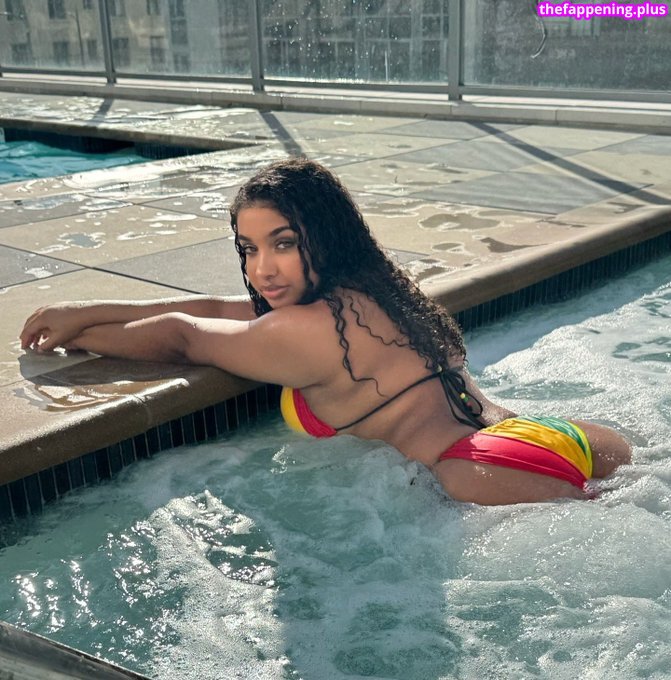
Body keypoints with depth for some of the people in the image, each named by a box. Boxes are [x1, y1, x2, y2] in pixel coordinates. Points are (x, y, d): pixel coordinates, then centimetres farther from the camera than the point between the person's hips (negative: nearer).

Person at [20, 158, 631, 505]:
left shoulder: (317, 328, -13)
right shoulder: (366, 296, 14)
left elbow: (180, 336, 1)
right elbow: (215, 309, 18)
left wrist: (74, 339, 16)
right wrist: (85, 310, 18)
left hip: (491, 478, -10)